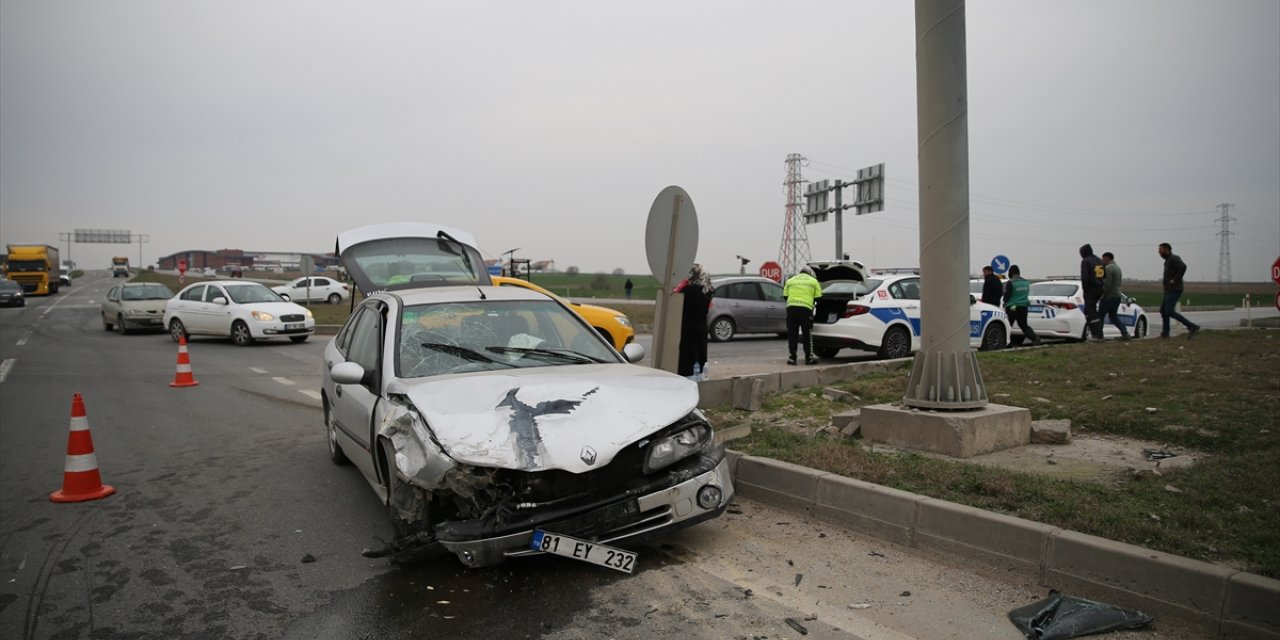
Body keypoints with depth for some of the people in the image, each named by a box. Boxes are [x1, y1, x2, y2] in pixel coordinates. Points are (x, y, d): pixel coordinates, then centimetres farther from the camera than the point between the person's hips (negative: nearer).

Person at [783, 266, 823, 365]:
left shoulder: (790, 280, 17)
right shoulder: (813, 281, 12)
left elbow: (785, 296, 16)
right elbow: (818, 297, 10)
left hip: (791, 307, 2)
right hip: (806, 308, -2)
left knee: (792, 334, 7)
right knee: (807, 334, 6)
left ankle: (791, 357, 7)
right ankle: (809, 358, 8)